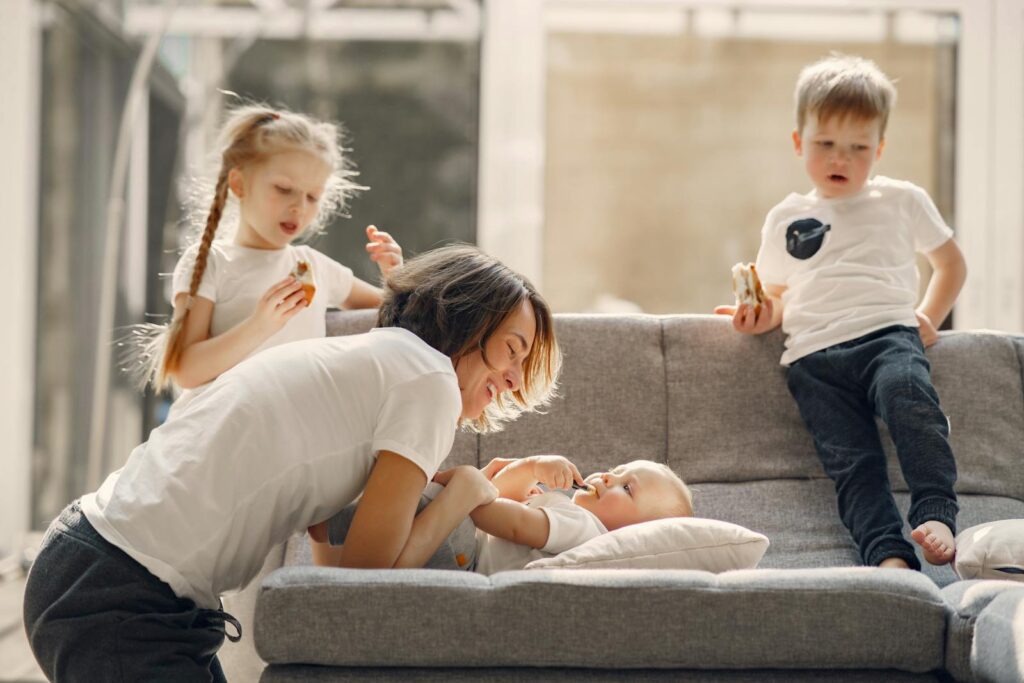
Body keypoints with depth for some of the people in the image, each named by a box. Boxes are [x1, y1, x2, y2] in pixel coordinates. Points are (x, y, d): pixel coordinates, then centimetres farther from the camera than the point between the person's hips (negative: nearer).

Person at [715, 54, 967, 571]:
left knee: (907, 395, -36)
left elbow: (951, 263, 29)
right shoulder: (786, 219, 26)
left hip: (886, 334, -2)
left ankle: (936, 514, -41)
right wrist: (761, 316, 7)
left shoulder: (902, 201, 21)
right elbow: (776, 295, 32)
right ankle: (888, 556, -34)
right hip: (814, 357, 2)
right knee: (852, 463, -20)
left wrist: (927, 318, 13)